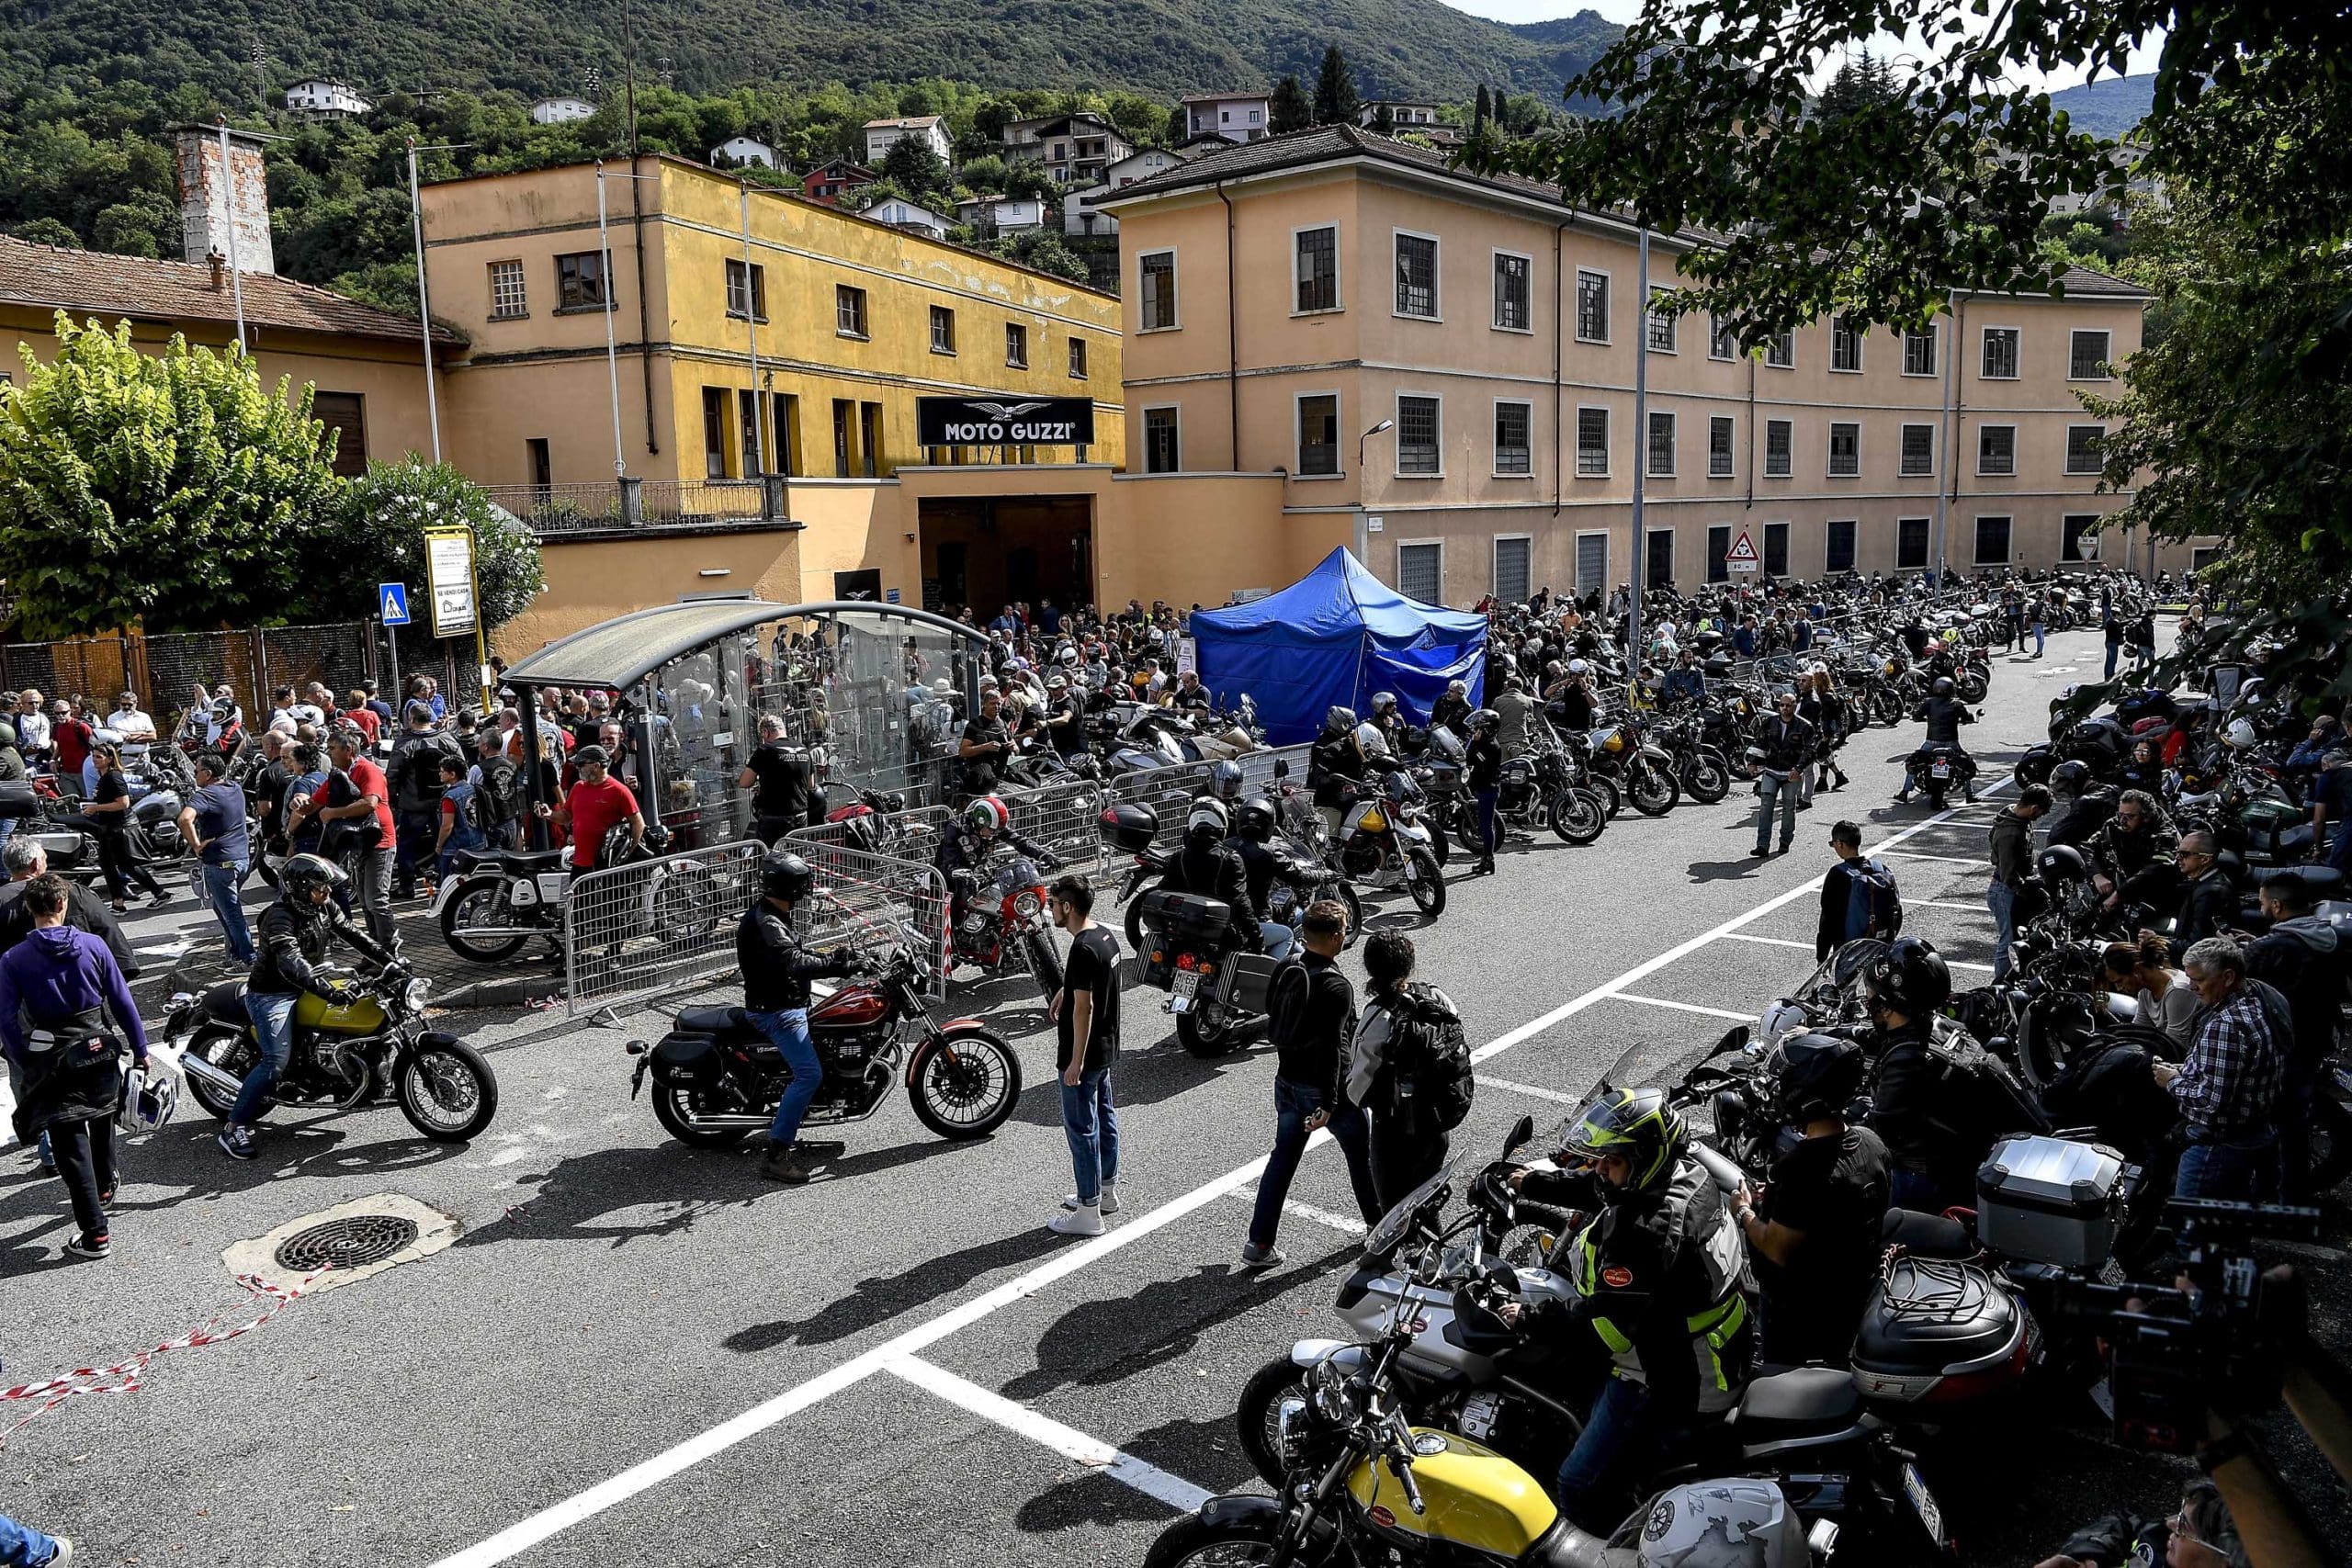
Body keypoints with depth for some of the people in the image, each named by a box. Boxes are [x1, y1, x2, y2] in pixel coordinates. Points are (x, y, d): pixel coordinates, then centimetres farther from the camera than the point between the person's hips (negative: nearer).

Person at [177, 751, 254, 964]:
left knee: (231, 912, -1)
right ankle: (237, 949, 26)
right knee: (221, 906, 23)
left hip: (220, 862, -8)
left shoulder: (204, 795, -16)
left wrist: (196, 845, -21)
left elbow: (185, 819, -33)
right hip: (243, 857, 8)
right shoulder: (237, 789, 7)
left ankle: (248, 957, 1)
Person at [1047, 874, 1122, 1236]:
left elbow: (1083, 1007, -24)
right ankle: (1107, 1190, 35)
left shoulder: (1083, 948, -24)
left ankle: (1088, 1213, 4)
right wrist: (1066, 990, 23)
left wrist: (1076, 1061, -22)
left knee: (1081, 1128, -2)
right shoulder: (1106, 936, 5)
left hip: (1083, 1053, -10)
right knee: (1104, 1117, 20)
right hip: (1106, 1047, 10)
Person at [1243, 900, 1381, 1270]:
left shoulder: (1284, 971, -1)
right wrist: (1328, 1104, -23)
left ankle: (1258, 1243, 10)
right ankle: (1378, 1224, 34)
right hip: (1324, 1087, -6)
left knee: (1283, 1157, 12)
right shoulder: (1337, 987, -23)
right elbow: (1331, 1048, -26)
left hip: (1287, 1082, 6)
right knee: (1361, 1154, 16)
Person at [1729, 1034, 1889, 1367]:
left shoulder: (1801, 1167, -36)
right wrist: (1776, 1199, 8)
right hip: (1856, 1293, 7)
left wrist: (1744, 1211, -11)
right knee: (1834, 1377, 28)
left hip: (1803, 1310, -7)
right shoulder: (1871, 1142, -9)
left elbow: (1777, 1249, -28)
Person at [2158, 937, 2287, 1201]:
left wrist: (2174, 1082, -12)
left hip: (2220, 1144, -10)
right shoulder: (2259, 999, 5)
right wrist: (2186, 1071, 9)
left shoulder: (2224, 1025, -27)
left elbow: (2211, 1101, -27)